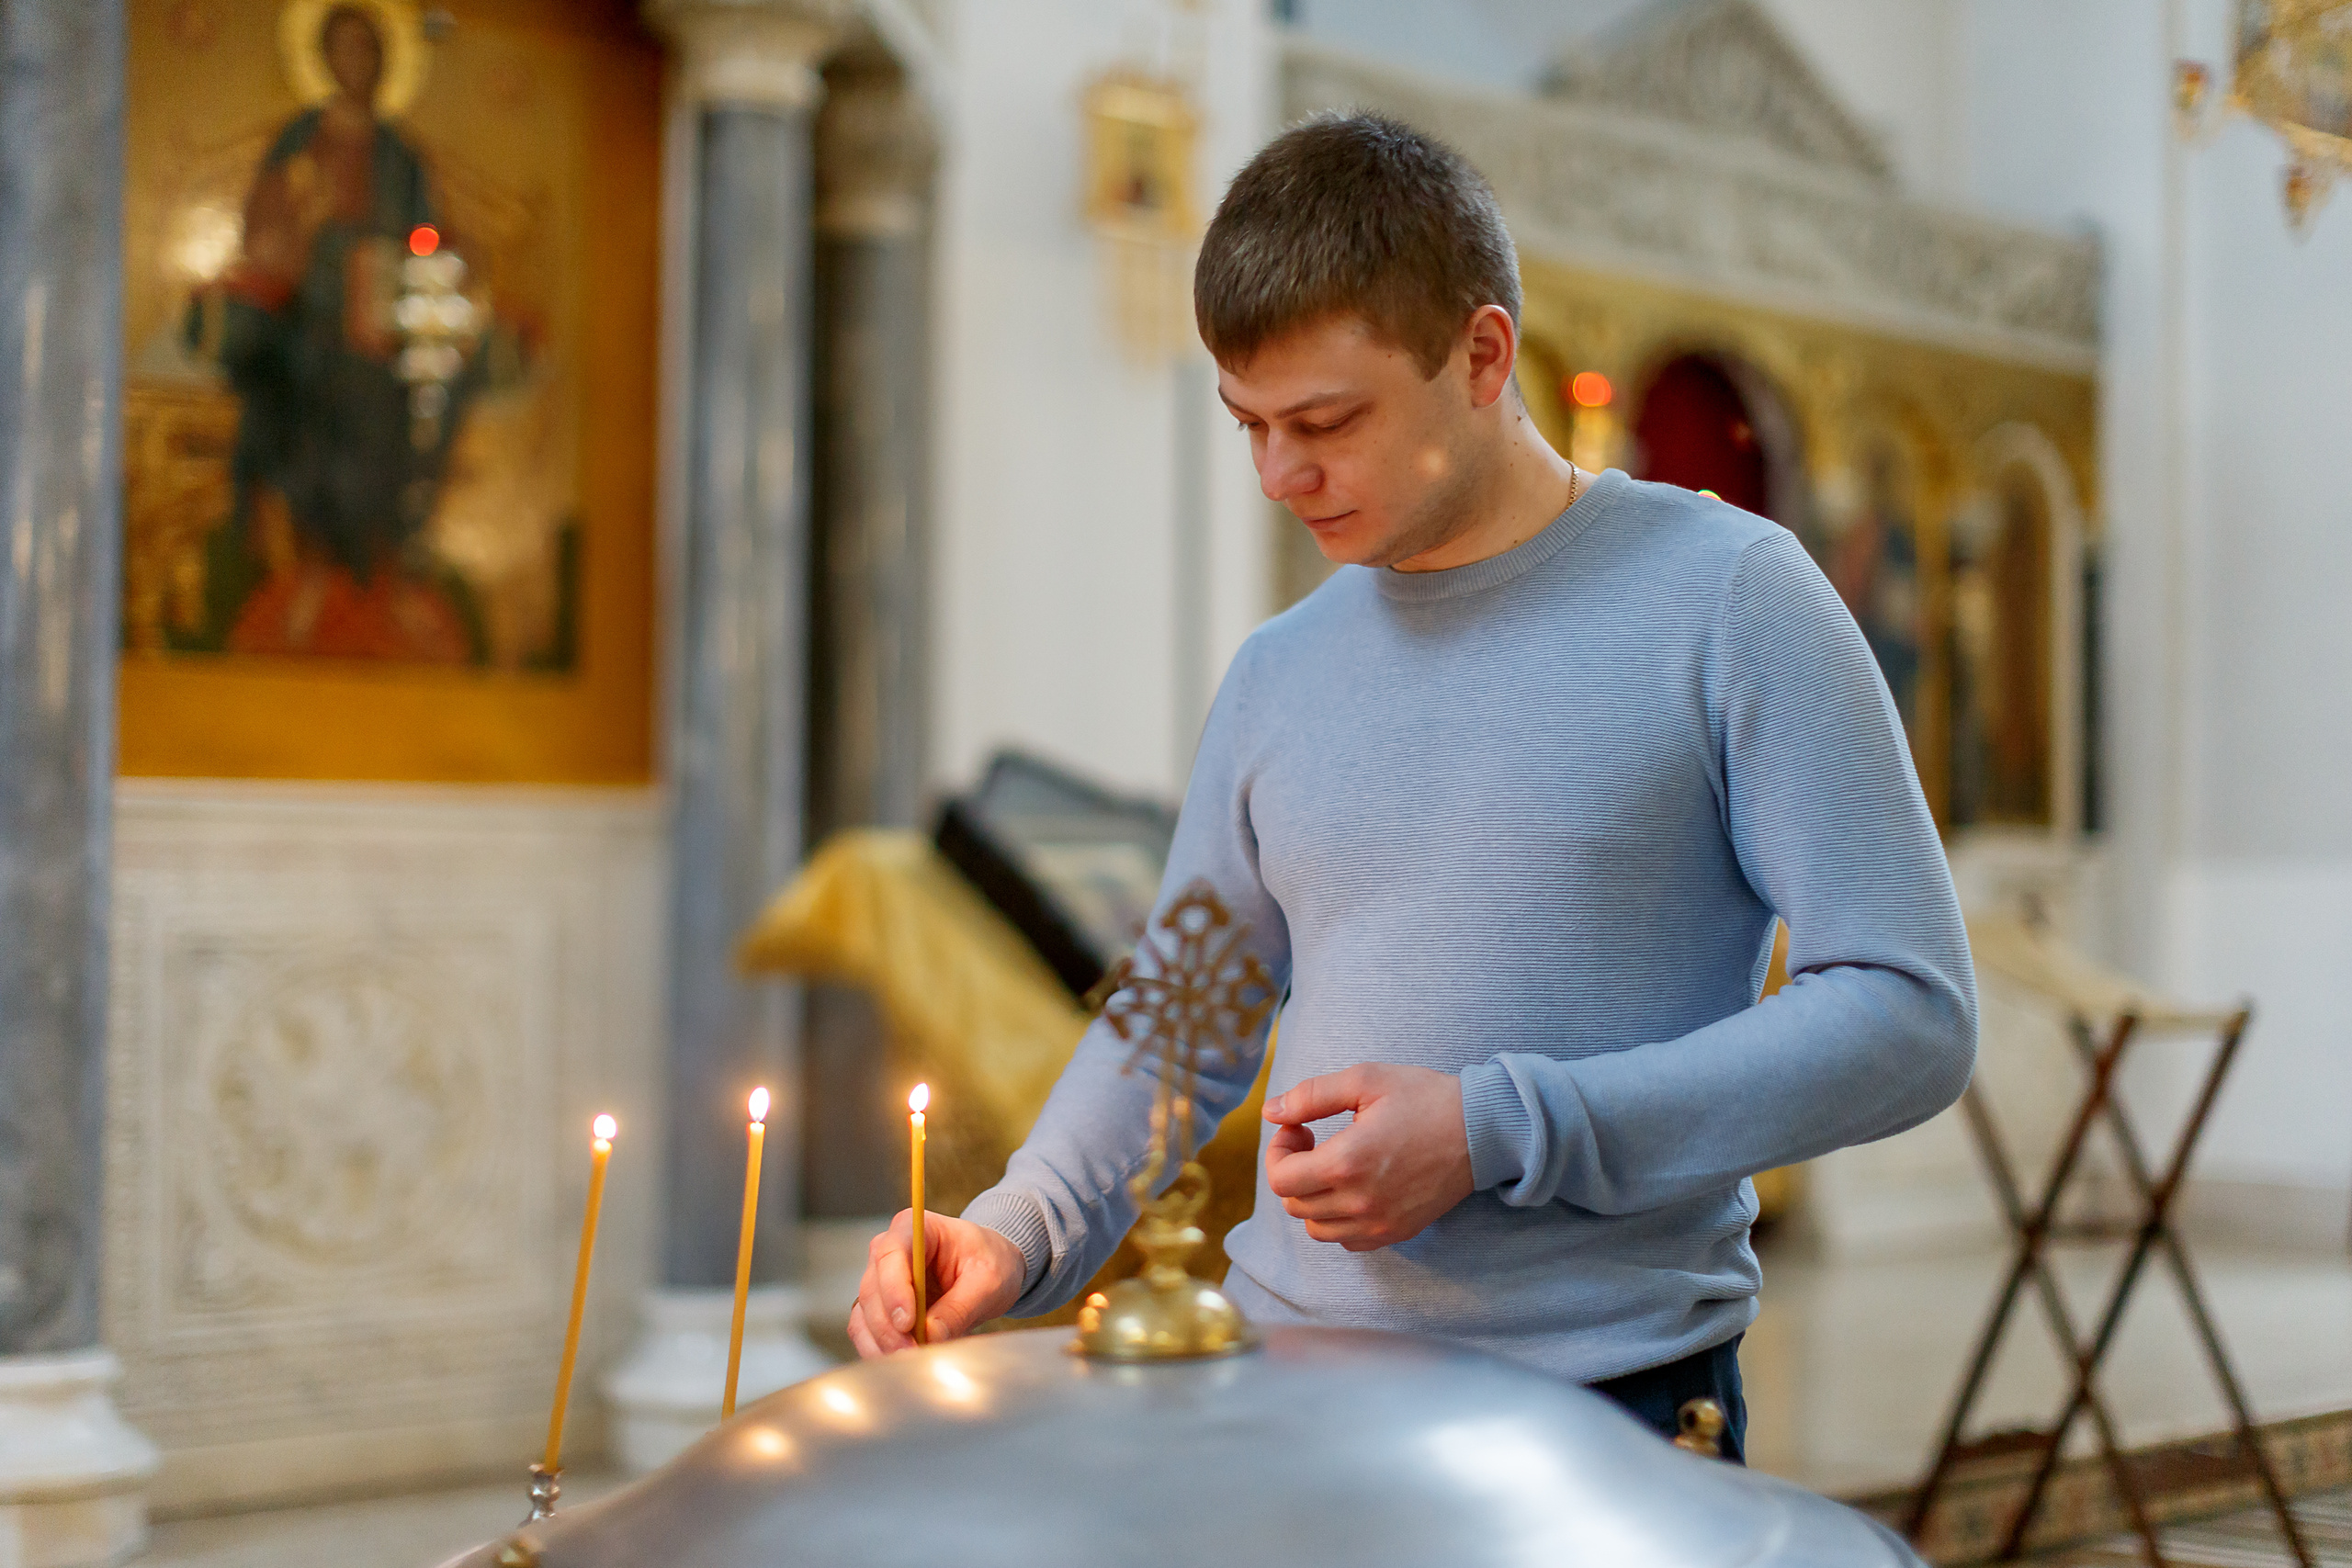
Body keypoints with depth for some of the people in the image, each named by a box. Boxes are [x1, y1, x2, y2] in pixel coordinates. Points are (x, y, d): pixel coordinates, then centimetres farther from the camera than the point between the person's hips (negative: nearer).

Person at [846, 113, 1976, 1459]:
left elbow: (1913, 1015, -12)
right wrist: (1014, 1235, -2)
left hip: (1612, 1412, -4)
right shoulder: (1281, 677, 9)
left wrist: (1499, 1132, -17)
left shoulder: (1720, 597, -6)